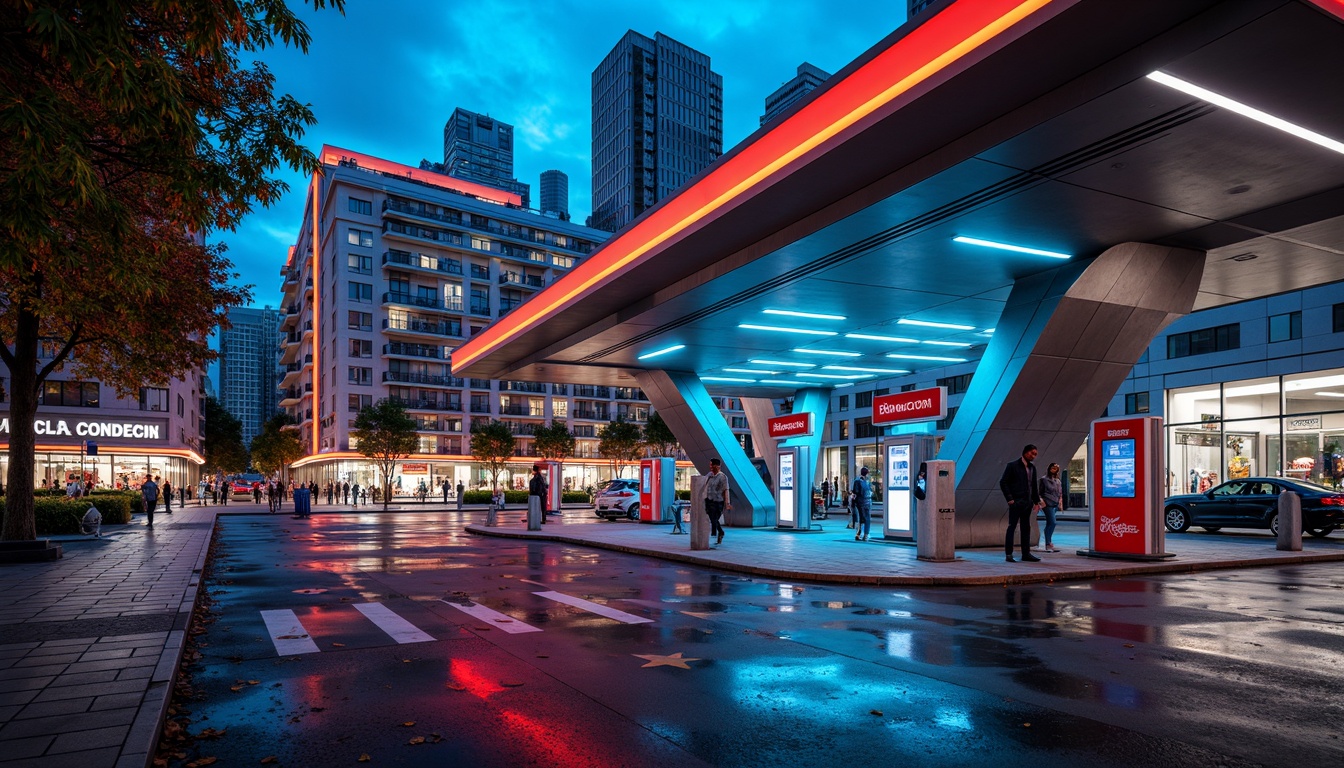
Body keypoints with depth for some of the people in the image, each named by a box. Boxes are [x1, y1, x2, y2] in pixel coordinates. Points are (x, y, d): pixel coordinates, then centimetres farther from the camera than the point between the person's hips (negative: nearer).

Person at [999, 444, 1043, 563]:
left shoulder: (1032, 468, 15)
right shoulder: (1012, 466, -4)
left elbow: (1034, 485, 21)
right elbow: (1003, 482, -7)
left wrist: (1036, 501, 13)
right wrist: (1009, 499, -12)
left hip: (1027, 503, 7)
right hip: (1016, 502, -7)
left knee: (1026, 528, 9)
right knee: (1012, 526, -5)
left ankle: (1026, 554, 14)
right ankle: (1008, 554, -3)